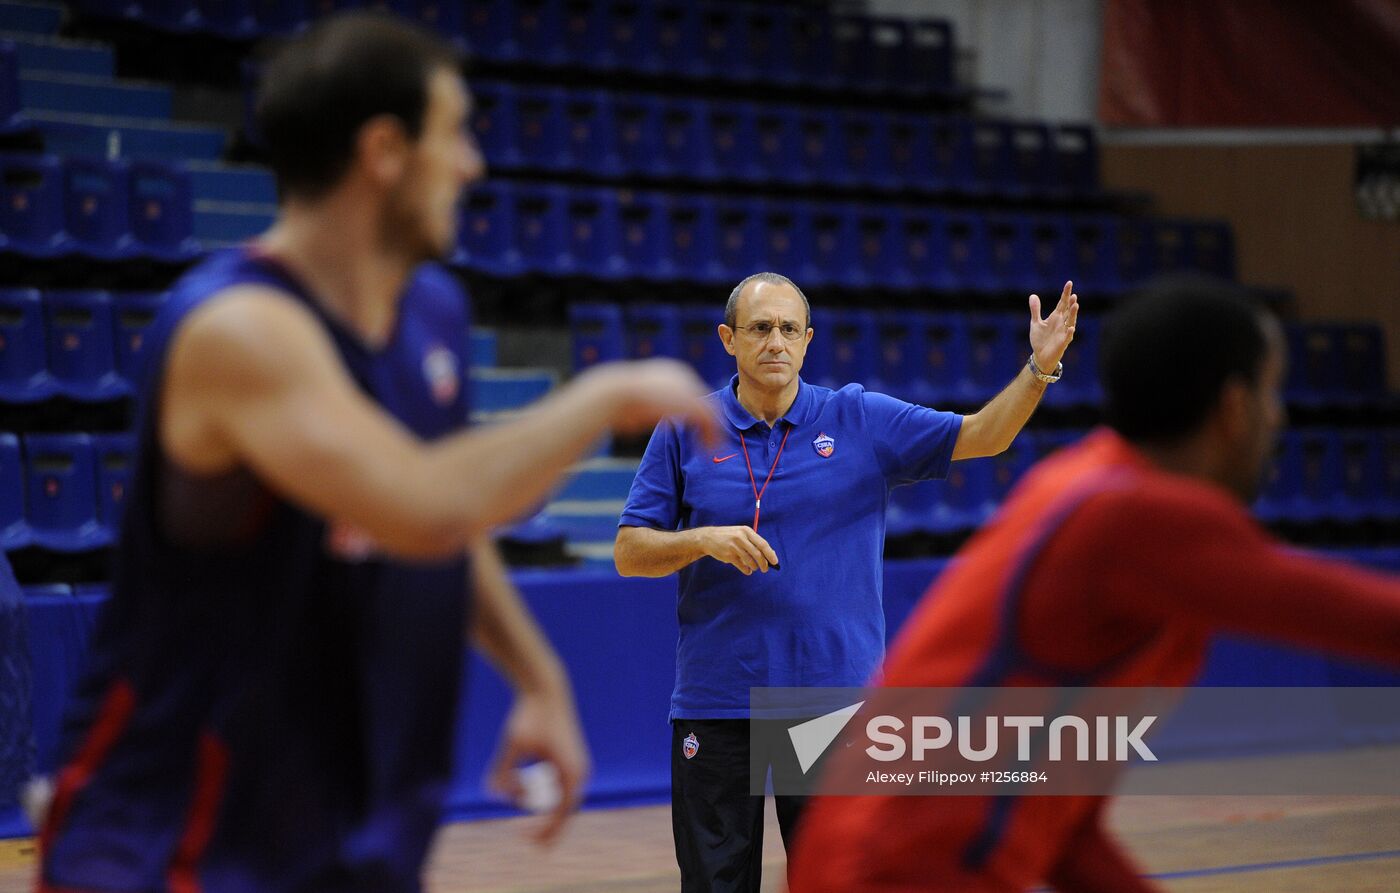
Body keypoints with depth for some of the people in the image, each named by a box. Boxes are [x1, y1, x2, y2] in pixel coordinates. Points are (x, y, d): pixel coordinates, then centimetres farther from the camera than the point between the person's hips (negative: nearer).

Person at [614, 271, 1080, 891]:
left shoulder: (862, 421, 3)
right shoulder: (684, 433, 3)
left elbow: (982, 435, -2)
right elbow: (629, 553, 3)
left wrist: (1039, 368, -18)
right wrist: (705, 540, -16)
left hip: (833, 700, 0)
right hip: (715, 701, 0)